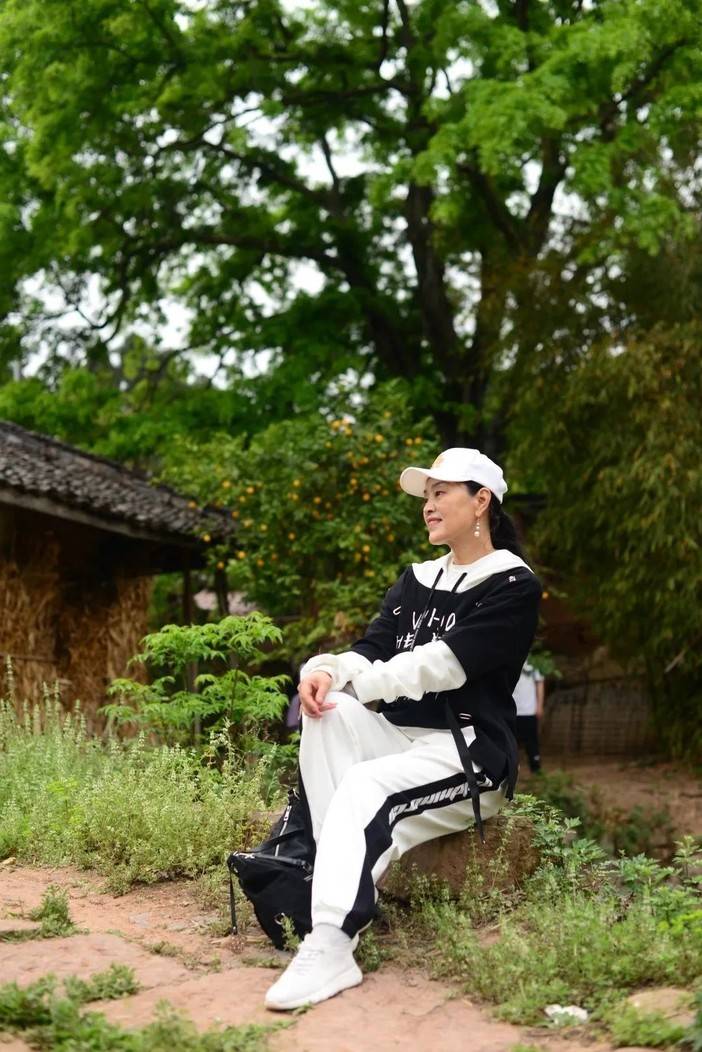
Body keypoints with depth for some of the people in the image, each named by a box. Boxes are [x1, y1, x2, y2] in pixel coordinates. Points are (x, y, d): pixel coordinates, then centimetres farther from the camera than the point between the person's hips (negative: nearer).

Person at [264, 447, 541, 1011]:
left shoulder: (512, 585, -5)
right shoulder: (418, 579, 17)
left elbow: (444, 664, -17)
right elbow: (371, 650, 5)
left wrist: (349, 683, -18)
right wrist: (326, 670, -18)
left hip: (471, 753, -6)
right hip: (402, 738, 7)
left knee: (366, 785, -32)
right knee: (328, 714, -22)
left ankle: (329, 950, -42)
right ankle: (335, 872, -31)